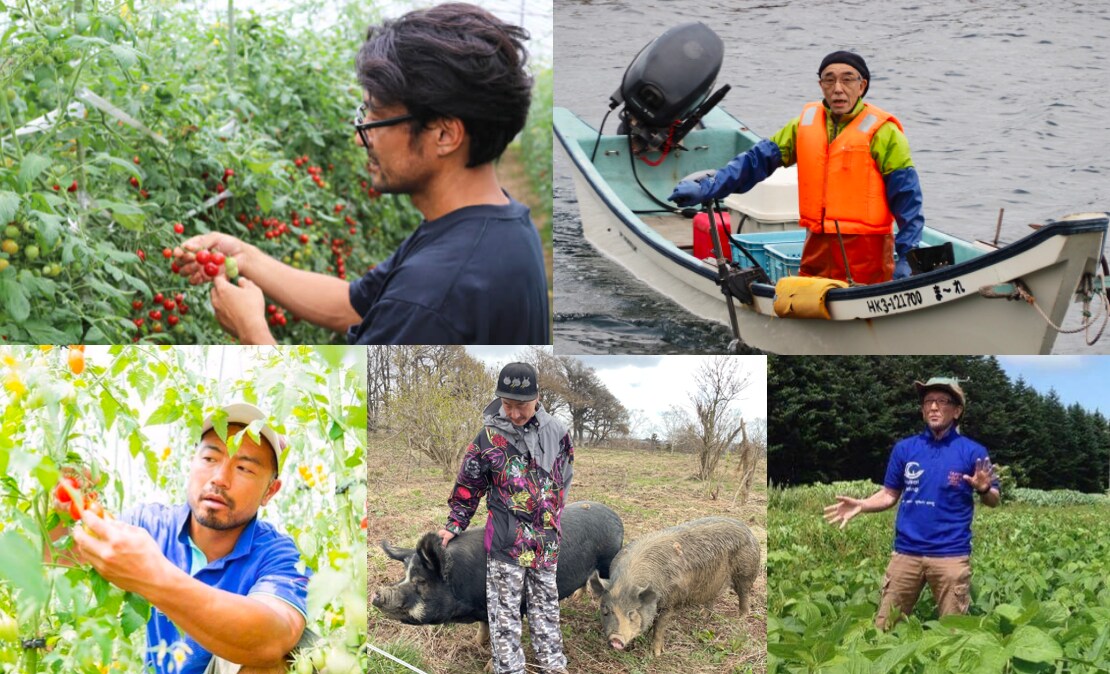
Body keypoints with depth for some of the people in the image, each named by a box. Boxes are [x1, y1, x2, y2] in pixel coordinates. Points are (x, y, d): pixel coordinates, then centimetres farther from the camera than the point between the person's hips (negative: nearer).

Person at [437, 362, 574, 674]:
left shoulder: (555, 431, -1)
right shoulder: (489, 438, -9)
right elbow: (468, 485, 2)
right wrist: (454, 525, 6)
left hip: (546, 538, 4)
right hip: (506, 539, -3)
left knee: (546, 604, 15)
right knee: (505, 609, 0)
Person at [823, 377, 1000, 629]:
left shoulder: (973, 451, -1)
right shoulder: (904, 448, 7)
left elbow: (993, 501, 4)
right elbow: (890, 494, 12)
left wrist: (984, 489, -18)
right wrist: (861, 505, -6)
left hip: (951, 554, -3)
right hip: (906, 552, 3)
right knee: (883, 626, 7)